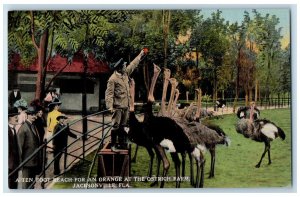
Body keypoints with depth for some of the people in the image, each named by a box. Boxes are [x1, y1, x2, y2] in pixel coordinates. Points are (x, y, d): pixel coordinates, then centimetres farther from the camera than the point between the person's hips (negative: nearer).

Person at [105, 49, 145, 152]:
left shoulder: (125, 74, 9)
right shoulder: (113, 79, -15)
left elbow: (133, 65, 23)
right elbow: (109, 93, -17)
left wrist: (140, 55, 30)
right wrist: (110, 106, -26)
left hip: (126, 106, 8)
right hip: (118, 107, -8)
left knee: (122, 126, 15)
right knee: (116, 126, -5)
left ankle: (122, 143, 23)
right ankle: (113, 145, 2)